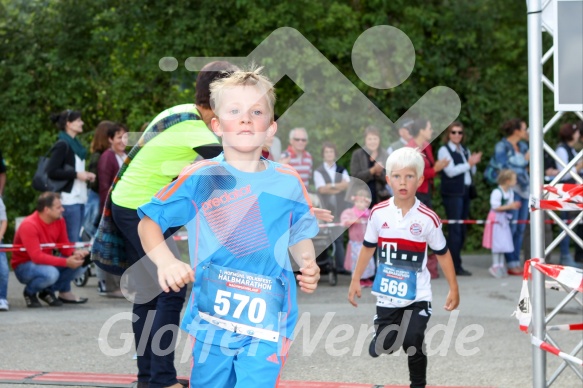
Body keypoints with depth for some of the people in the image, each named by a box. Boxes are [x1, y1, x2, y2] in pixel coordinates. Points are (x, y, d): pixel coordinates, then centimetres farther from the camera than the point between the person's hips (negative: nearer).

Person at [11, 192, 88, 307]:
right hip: (23, 266, -7)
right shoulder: (29, 225, -25)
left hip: (47, 263, 7)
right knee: (51, 273, -39)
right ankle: (30, 292, -6)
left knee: (81, 262, -12)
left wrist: (75, 253, -24)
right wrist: (66, 262, -36)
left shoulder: (59, 220, -4)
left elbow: (65, 246, 1)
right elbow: (36, 256, -32)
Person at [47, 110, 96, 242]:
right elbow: (51, 171, -17)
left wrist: (85, 175, 7)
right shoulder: (62, 145, -9)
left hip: (80, 199, 9)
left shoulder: (75, 144, 17)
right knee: (72, 241, -9)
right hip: (68, 200, -9)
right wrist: (76, 174, -15)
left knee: (77, 240, 9)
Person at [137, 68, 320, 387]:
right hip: (212, 316, 0)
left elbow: (300, 236, 17)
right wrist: (165, 261, -16)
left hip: (267, 322, 0)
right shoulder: (200, 178, -3)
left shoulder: (288, 182, 4)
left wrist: (309, 267, -3)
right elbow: (149, 222, 2)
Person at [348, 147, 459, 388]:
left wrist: (453, 289, 2)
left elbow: (442, 253, -1)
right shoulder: (378, 214, -5)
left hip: (417, 296, -2)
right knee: (382, 346, 1)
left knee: (414, 344, -9)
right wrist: (355, 281, 12)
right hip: (387, 294, 2)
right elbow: (368, 248, 9)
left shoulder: (427, 219, -11)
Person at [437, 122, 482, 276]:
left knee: (462, 229, 6)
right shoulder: (444, 150, -2)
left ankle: (456, 264, 11)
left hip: (465, 192, 7)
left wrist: (473, 162, -2)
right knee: (455, 229, -10)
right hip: (452, 192, -7)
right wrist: (469, 164, -11)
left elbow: (472, 172, 18)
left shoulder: (465, 151, 18)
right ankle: (455, 266, -9)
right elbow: (451, 171, -13)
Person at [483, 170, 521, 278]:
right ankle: (495, 266, 0)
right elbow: (495, 207, -20)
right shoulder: (497, 192, -21)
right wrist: (509, 206, -22)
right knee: (497, 243, -6)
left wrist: (514, 205, -9)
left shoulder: (510, 192, 5)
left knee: (503, 243, 10)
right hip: (496, 219, -8)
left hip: (504, 219, 8)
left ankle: (501, 265, 17)